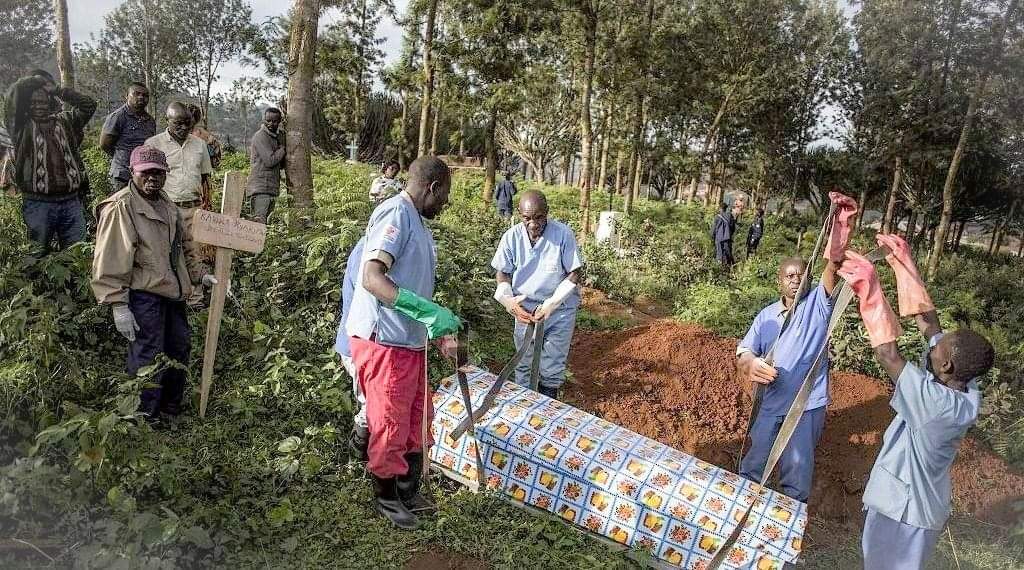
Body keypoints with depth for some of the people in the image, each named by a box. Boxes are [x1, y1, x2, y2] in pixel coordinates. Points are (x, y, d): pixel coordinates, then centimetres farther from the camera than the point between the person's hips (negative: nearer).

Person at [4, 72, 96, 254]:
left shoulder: (64, 122, 15)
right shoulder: (22, 126, 5)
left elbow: (88, 105, 7)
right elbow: (14, 94, -7)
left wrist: (57, 90, 5)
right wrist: (36, 80, 8)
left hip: (72, 201, 2)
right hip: (38, 203, -2)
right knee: (39, 255, 5)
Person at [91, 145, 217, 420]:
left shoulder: (167, 205, 13)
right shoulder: (119, 208, -14)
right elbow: (109, 261, -18)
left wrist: (197, 276, 19)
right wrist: (119, 305, -20)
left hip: (171, 293, 9)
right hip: (143, 295, -9)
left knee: (180, 347, 17)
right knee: (147, 357, -5)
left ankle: (172, 408, 36)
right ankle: (144, 418, 11)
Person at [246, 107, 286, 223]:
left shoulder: (278, 136, 17)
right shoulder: (260, 136, -9)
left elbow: (281, 165, 17)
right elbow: (270, 161, -17)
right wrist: (283, 149, -4)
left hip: (272, 188, 9)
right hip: (260, 188, -9)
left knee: (264, 222, 10)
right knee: (259, 222, -17)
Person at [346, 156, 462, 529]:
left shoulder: (416, 221, 15)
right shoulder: (396, 213, -15)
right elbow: (371, 278, -27)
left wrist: (438, 328, 26)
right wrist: (428, 311, -34)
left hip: (410, 342, 10)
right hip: (384, 342, -10)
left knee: (417, 420, 18)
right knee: (389, 426, 5)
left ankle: (409, 494, 34)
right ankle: (386, 498, 25)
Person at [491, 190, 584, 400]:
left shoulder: (563, 234, -16)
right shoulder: (512, 237, -10)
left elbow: (574, 274, -11)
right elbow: (503, 273, 0)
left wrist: (551, 304, -21)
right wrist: (508, 300, -19)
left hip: (560, 310, -2)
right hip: (525, 309, 2)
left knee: (552, 369, 6)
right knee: (524, 365, 13)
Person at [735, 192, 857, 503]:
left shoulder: (818, 303, -5)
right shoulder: (766, 316, 5)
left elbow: (833, 268, -23)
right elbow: (743, 351, 0)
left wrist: (842, 228, -41)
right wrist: (751, 364, -26)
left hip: (807, 406, -3)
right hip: (769, 403, 3)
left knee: (797, 474, 10)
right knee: (753, 463, 18)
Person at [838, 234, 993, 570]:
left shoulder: (940, 404, -34)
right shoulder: (965, 388, -10)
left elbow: (889, 356, -35)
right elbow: (928, 321, -7)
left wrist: (872, 291, -36)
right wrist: (904, 263, -5)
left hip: (905, 506, -8)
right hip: (918, 499, 8)